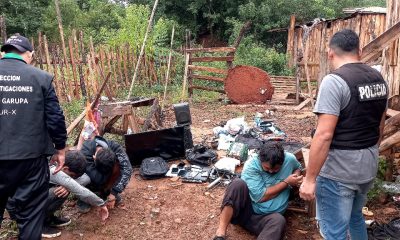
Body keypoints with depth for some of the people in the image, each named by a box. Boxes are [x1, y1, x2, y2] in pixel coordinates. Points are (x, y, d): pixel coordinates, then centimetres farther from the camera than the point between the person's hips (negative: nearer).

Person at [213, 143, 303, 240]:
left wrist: (296, 176, -4)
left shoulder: (289, 159, -5)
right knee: (238, 183, -31)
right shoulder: (251, 165, -15)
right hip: (245, 210, -2)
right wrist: (287, 182, -14)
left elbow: (298, 168, 20)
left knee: (278, 220, -35)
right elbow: (260, 196, -18)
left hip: (266, 218, 2)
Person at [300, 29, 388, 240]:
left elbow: (324, 135, -24)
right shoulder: (378, 78, 6)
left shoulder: (334, 81, -19)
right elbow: (379, 126, 15)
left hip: (338, 170, -8)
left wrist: (310, 178, -18)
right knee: (355, 217, 29)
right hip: (368, 167, 8)